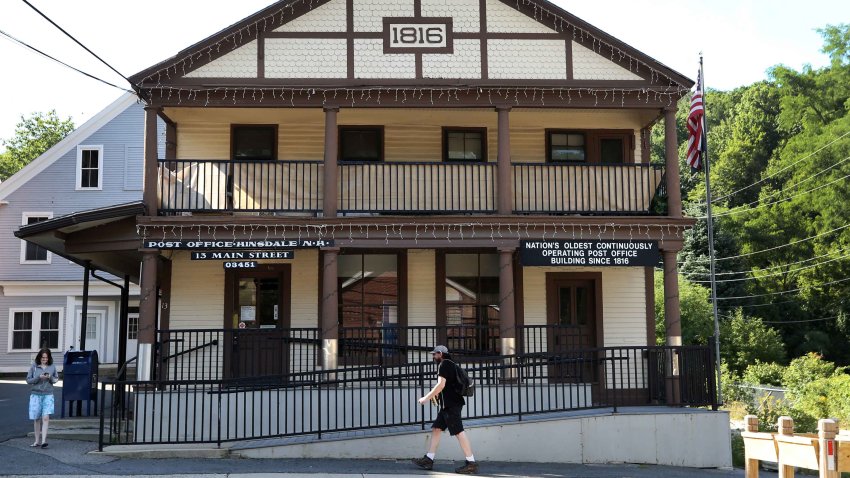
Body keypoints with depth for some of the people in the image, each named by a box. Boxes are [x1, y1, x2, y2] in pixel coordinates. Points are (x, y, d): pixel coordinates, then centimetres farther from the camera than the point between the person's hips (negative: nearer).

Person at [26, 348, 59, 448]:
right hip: (35, 394, 0)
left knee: (45, 418, -11)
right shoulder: (34, 366, -1)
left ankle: (43, 440, -13)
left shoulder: (52, 367, 3)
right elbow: (28, 380, 1)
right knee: (36, 419, 6)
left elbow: (56, 379, 12)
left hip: (48, 395, 0)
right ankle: (37, 441, 18)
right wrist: (39, 377, -15)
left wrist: (50, 378, -10)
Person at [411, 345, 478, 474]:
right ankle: (428, 460, 13)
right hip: (448, 404, 11)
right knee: (436, 428, 11)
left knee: (458, 431, -11)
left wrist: (426, 398, -12)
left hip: (451, 404, -11)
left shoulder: (444, 364, -9)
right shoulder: (450, 364, 21)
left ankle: (471, 463, -11)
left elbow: (441, 384, -18)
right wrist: (435, 394, 22)